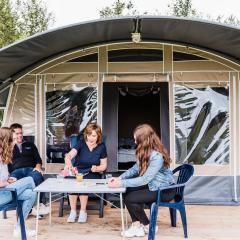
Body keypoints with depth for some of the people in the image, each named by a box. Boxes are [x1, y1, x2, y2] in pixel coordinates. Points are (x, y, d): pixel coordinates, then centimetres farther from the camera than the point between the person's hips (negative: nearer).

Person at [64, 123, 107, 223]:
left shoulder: (101, 147, 0)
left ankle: (83, 211, -16)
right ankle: (73, 211, -17)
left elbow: (104, 165, 6)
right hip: (77, 172, 0)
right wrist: (68, 163, -47)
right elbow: (69, 155, -23)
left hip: (92, 175, 0)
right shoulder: (81, 143, -5)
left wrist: (97, 168, -18)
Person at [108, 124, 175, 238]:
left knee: (130, 198, -15)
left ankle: (148, 226, 6)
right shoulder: (146, 152, -1)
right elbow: (135, 168, 6)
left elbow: (145, 179, -31)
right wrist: (120, 178, -8)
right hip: (153, 185, 9)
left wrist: (121, 183, -29)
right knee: (127, 191, -6)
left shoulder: (157, 156, -29)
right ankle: (137, 225, 0)